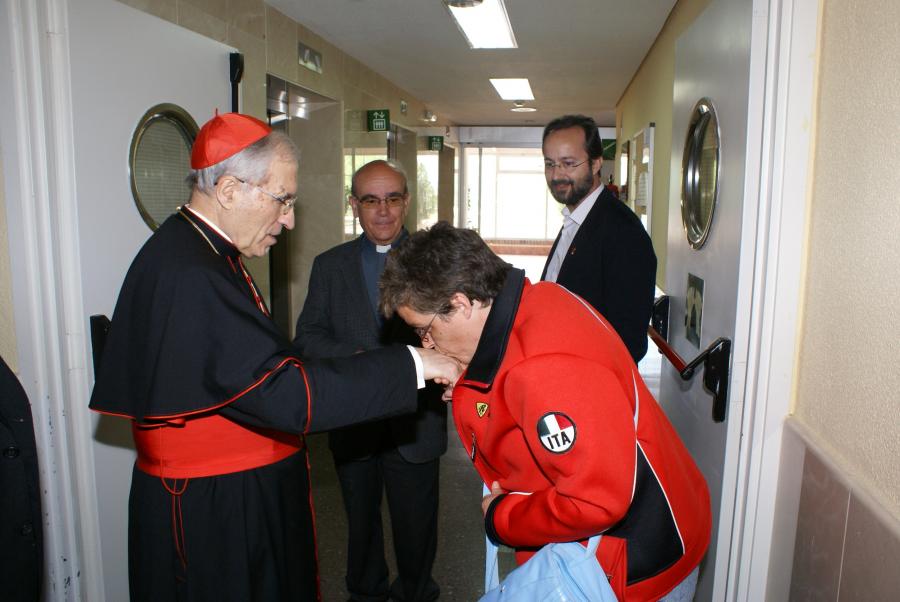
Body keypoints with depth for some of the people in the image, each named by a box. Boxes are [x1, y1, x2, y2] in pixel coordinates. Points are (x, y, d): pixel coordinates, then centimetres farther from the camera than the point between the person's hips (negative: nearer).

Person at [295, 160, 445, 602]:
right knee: (361, 524, 21)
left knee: (415, 527, 14)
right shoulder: (329, 265, 3)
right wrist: (356, 359, -19)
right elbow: (307, 337, -1)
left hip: (415, 423, -1)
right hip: (353, 422, 2)